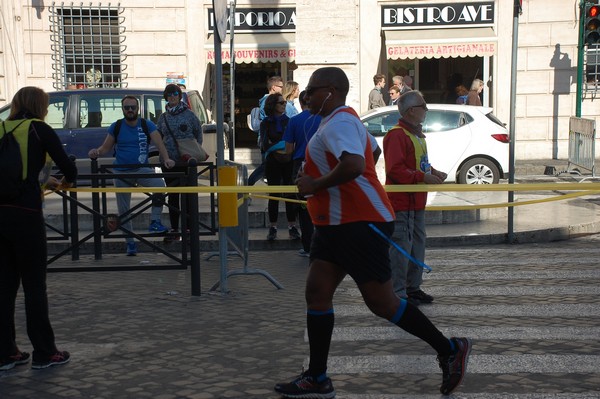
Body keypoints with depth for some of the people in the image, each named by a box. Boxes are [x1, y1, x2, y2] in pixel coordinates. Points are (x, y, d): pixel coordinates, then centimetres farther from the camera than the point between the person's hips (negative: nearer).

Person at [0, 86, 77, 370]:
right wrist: (67, 182, 20)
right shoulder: (39, 129, -1)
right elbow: (69, 168, -2)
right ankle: (44, 353, 13)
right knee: (34, 284, 4)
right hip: (24, 213, -5)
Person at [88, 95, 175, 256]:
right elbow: (105, 147, 5)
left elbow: (159, 143, -13)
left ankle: (155, 222, -23)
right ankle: (130, 243, 20)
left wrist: (166, 159, -31)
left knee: (159, 184, -33)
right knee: (123, 210, 6)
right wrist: (96, 152, -18)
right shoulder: (116, 127, 1)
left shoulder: (147, 125, -2)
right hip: (121, 172, 2)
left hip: (142, 169, -2)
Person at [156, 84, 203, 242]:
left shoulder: (189, 114, 1)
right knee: (172, 196, 8)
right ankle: (174, 229, 14)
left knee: (187, 196, 0)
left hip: (187, 162, -3)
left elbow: (199, 133, 6)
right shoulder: (163, 117, 10)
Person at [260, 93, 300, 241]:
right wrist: (277, 151, -17)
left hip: (289, 162, 1)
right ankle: (272, 227, 9)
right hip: (273, 162, -1)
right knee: (274, 194, 2)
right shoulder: (266, 123, 5)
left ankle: (292, 226, 3)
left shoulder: (289, 121, 9)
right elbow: (264, 144, -3)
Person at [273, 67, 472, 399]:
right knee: (316, 293, 5)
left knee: (381, 302, -4)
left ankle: (449, 350, 12)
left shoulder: (340, 121, -15)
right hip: (336, 224, 11)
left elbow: (353, 165, -33)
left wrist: (315, 184, -19)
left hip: (360, 224, -10)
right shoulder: (334, 122, 17)